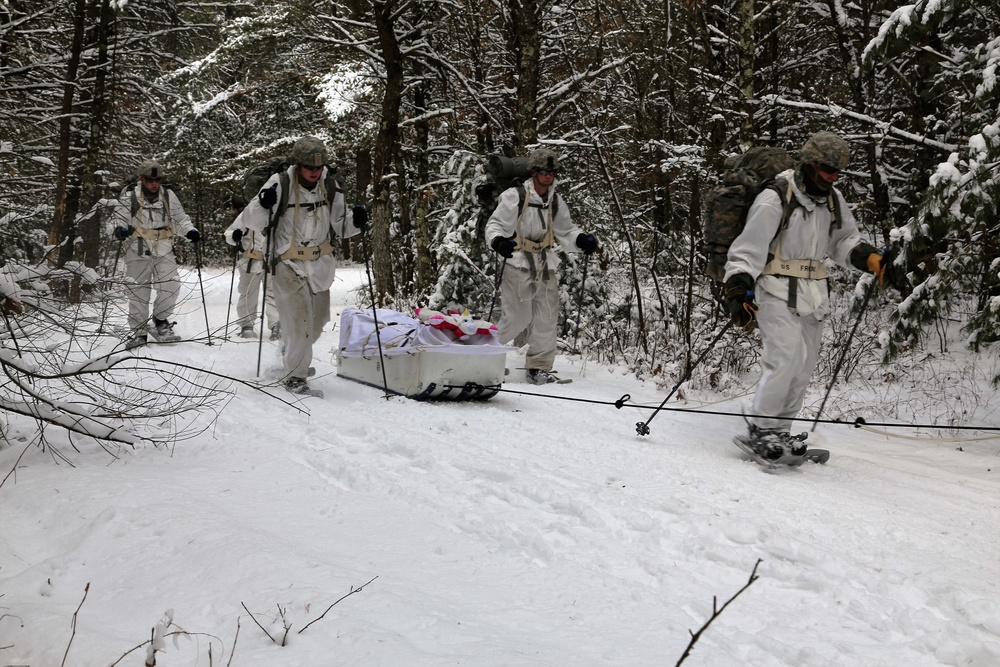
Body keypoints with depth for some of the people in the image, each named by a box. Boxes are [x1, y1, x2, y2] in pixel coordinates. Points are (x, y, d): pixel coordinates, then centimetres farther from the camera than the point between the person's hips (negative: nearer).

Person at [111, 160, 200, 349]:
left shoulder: (168, 196, 9)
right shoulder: (129, 197, 1)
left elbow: (180, 219, 16)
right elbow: (118, 217, 2)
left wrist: (190, 231, -3)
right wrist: (119, 229, -21)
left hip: (164, 250, 2)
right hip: (138, 251, -2)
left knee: (170, 285, -10)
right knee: (138, 291, 0)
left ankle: (161, 321, 11)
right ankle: (138, 330, 11)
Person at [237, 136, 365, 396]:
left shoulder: (331, 188, 0)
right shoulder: (281, 184, -12)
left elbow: (341, 228, 11)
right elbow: (251, 222, -11)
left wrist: (356, 221, -11)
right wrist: (263, 204, -31)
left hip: (320, 265, 5)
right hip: (288, 265, -5)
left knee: (317, 321, 17)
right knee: (298, 321, -13)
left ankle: (293, 355, 45)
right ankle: (295, 377, 0)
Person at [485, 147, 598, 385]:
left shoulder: (555, 202, 9)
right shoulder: (515, 197, -8)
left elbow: (565, 230, 18)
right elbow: (495, 224, -6)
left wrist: (581, 240, -1)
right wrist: (498, 241, -26)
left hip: (545, 265, 6)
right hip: (518, 263, -6)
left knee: (548, 317, 2)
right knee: (517, 318, -6)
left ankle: (538, 367, 13)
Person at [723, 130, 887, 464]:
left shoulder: (833, 200, 11)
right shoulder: (774, 200, -10)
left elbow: (844, 241, 22)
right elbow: (747, 251, -11)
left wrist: (870, 258, 2)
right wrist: (738, 293, -21)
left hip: (814, 295, 7)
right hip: (777, 291, -7)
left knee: (803, 366, 4)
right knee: (786, 356, -20)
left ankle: (778, 432, 13)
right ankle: (762, 431, -10)